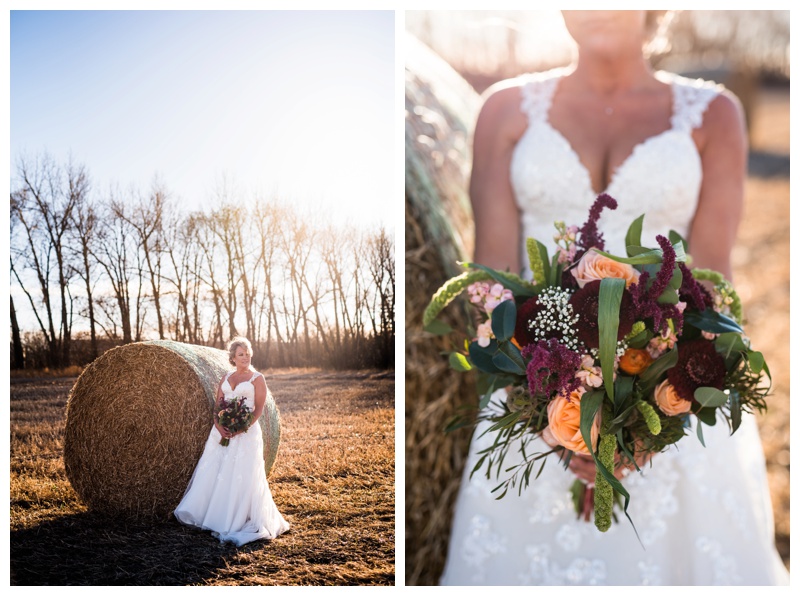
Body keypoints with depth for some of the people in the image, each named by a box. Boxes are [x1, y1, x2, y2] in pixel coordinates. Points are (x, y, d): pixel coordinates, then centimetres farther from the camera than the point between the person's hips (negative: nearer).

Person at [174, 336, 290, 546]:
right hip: (222, 430, 5)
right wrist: (219, 425, -11)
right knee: (213, 473, 4)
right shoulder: (226, 378, 14)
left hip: (245, 432, -5)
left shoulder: (257, 378, 0)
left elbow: (259, 409, -7)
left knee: (242, 477, -6)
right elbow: (217, 405, 8)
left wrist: (241, 429, -18)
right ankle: (208, 514, 15)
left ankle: (240, 520, 3)